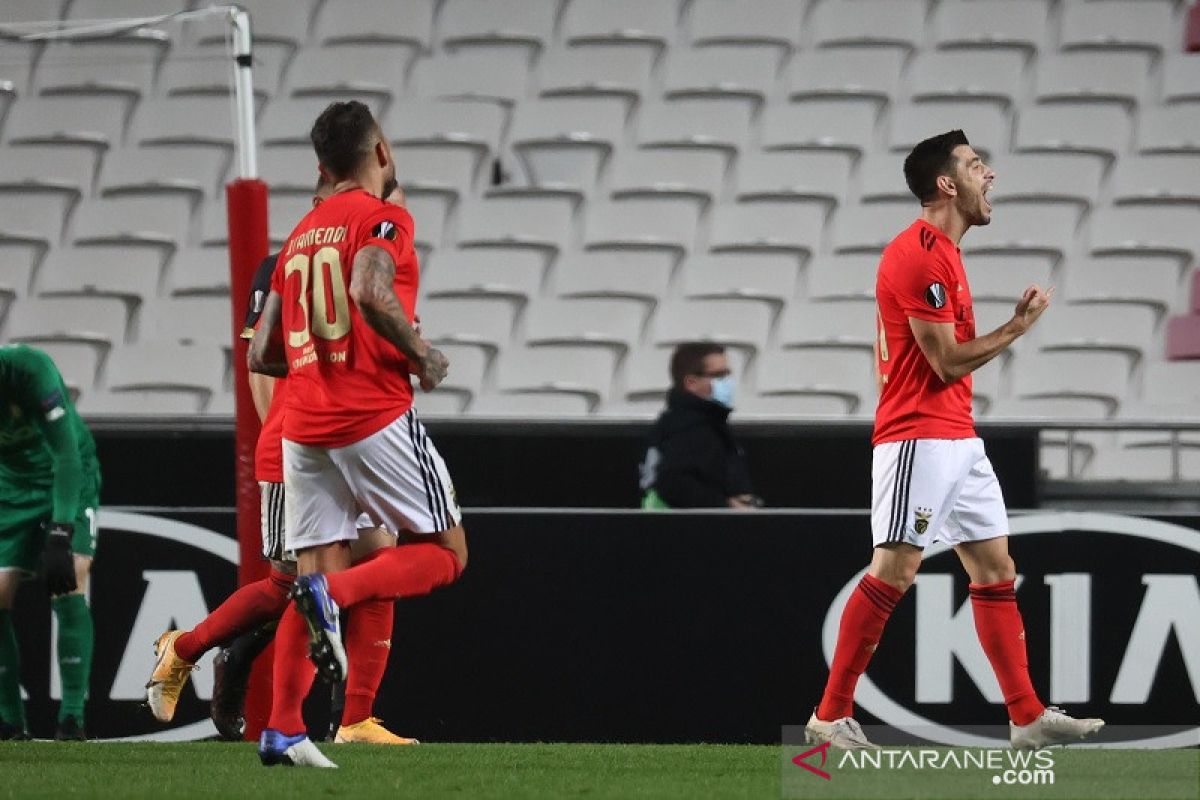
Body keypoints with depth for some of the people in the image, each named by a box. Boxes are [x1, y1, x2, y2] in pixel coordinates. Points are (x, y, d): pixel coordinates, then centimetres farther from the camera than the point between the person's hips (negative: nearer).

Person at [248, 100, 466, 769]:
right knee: (446, 555, 5)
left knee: (318, 572, 8)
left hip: (305, 430, 7)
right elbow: (370, 292, -24)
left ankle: (283, 730, -2)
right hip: (375, 417, -7)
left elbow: (261, 355, 18)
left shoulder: (301, 237, 18)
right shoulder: (383, 218, -3)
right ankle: (333, 593, -19)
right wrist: (422, 356, -11)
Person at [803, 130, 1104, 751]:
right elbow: (947, 361, -16)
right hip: (919, 437, -10)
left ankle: (1027, 717, 8)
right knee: (893, 572, -11)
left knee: (996, 571, 7)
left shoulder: (941, 252, 17)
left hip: (957, 438, 10)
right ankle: (830, 716, -6)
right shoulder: (918, 255, -15)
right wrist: (1017, 327, -7)